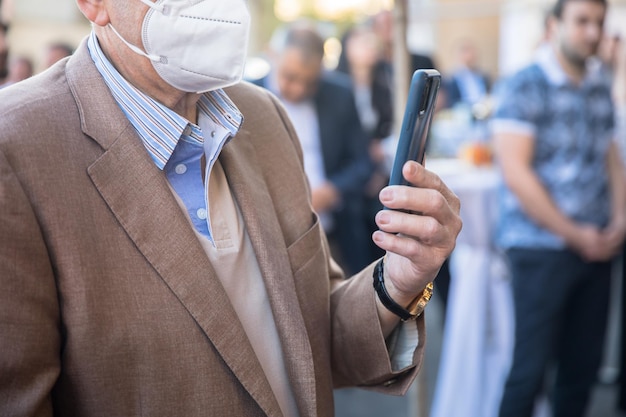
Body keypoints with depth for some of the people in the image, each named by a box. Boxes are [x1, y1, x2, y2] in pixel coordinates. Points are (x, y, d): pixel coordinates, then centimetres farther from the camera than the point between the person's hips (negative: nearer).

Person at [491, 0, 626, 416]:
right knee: (531, 369, -3)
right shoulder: (524, 86, -8)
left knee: (583, 366, 10)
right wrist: (574, 235, -11)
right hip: (541, 248, -6)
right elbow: (515, 173, -14)